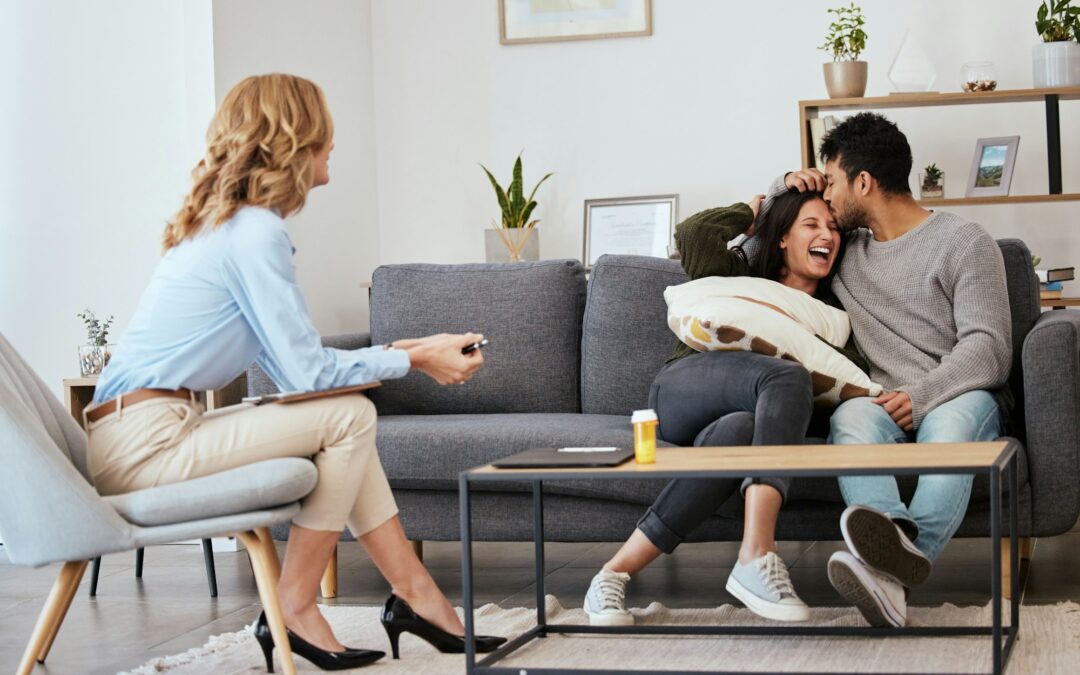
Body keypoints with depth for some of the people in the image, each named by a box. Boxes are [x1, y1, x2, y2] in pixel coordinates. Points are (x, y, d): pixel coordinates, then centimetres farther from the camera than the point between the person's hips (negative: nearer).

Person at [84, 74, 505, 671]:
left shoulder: (224, 220, 16)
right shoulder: (255, 230, -14)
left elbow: (290, 363, 15)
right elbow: (306, 371, -15)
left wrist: (393, 352, 10)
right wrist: (413, 359, -4)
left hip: (143, 432, 10)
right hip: (145, 441, -10)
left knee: (346, 418, 11)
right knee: (349, 417, -10)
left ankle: (415, 594, 12)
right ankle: (294, 612, -2)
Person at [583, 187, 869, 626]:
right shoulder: (742, 277, 22)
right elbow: (693, 235, 3)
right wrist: (749, 212, 19)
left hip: (747, 412, 2)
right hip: (684, 385, -2)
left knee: (739, 432, -41)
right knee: (789, 377, -35)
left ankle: (616, 572, -45)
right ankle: (757, 556, -50)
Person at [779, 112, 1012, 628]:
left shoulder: (963, 242, 7)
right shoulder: (845, 248, 24)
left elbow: (989, 347, -5)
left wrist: (922, 395, -21)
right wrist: (786, 185, 19)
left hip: (959, 396, -3)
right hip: (884, 404, 3)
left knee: (950, 422, -40)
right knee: (850, 416, -34)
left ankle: (889, 567, -63)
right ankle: (898, 538, -63)